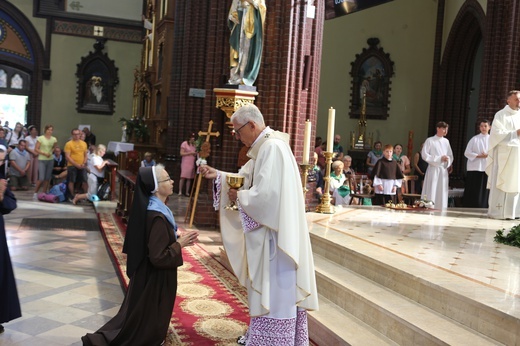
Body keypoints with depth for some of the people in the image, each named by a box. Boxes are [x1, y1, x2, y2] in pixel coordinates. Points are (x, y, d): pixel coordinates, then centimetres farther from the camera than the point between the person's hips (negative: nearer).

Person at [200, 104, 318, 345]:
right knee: (265, 286, 19)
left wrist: (239, 196, -12)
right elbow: (245, 178, 18)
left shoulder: (272, 147, -20)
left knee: (273, 287, 0)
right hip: (264, 229, 11)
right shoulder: (263, 147, 13)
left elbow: (266, 192, -27)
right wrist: (217, 175, 6)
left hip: (273, 232, -11)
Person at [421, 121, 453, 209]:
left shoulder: (446, 141, 13)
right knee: (431, 193, -7)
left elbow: (450, 156, 17)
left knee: (442, 194, 4)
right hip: (433, 169, -5)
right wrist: (439, 159, -12)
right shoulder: (430, 140, -2)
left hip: (444, 170, 5)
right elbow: (424, 155, -9)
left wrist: (448, 160, -6)